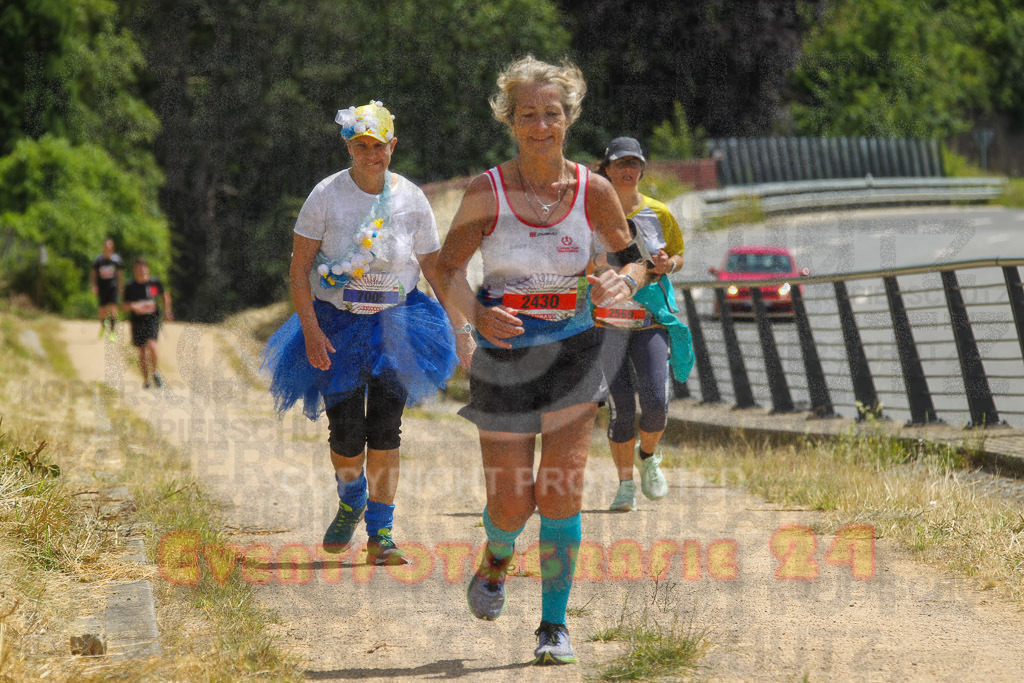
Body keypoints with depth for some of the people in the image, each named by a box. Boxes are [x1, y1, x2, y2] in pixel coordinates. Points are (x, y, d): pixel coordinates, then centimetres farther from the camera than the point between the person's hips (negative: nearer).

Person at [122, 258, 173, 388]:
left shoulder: (155, 282, -1)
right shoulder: (130, 287, -1)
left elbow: (165, 295, 18)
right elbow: (124, 306, 3)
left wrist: (167, 310, 10)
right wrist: (132, 306, -18)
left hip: (153, 319, -1)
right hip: (137, 321, 1)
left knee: (151, 345, -23)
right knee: (142, 351, 6)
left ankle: (155, 371, 0)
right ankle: (145, 379, 23)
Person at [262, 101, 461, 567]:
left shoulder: (411, 199, 1)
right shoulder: (327, 195, -5)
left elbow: (436, 267, 8)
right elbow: (299, 268, -5)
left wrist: (465, 325, 0)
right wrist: (311, 329, -15)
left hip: (394, 324, 1)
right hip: (337, 325, -1)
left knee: (385, 432, -7)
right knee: (345, 432, -2)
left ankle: (380, 536, -1)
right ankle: (351, 501, 31)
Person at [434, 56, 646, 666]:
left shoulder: (592, 190, -4)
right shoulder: (488, 192, -8)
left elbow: (633, 259, 8)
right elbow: (449, 269, -3)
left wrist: (621, 282, -16)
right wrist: (479, 316, -23)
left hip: (571, 351, 0)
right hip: (504, 354, 0)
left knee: (561, 493, -10)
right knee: (511, 501, 1)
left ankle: (555, 624, 3)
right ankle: (496, 563, 38)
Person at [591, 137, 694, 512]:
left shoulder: (658, 213, 5)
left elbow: (678, 254, 18)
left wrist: (669, 263, -6)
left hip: (651, 318, 1)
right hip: (606, 321, -1)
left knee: (656, 401, -13)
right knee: (620, 408, -6)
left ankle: (648, 456, 19)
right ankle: (625, 484, 10)